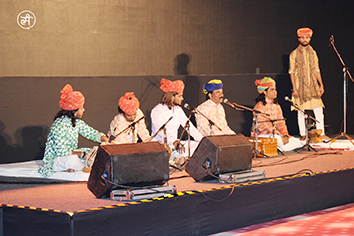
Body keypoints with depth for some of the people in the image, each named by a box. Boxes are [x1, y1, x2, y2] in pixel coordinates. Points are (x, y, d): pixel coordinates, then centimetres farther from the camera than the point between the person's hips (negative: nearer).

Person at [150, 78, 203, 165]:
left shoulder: (178, 110, 12)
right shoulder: (157, 111, -13)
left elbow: (189, 126, 10)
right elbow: (161, 131, -28)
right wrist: (175, 143, -45)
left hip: (174, 144, 8)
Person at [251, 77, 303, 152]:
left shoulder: (276, 106, 13)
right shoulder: (259, 106, -10)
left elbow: (281, 123, 9)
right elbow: (262, 126, -18)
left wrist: (285, 135, -11)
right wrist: (280, 135, -23)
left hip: (276, 134, 8)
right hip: (261, 135, -7)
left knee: (297, 142, -11)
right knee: (278, 138, -38)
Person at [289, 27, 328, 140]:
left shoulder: (313, 53, 12)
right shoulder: (294, 54, -1)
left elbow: (317, 70, 15)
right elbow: (292, 72, -4)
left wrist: (321, 84, 9)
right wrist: (294, 88, -11)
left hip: (313, 86, 3)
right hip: (301, 86, -3)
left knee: (319, 110, -3)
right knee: (301, 111, 0)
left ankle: (321, 133, 1)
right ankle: (303, 134, 8)